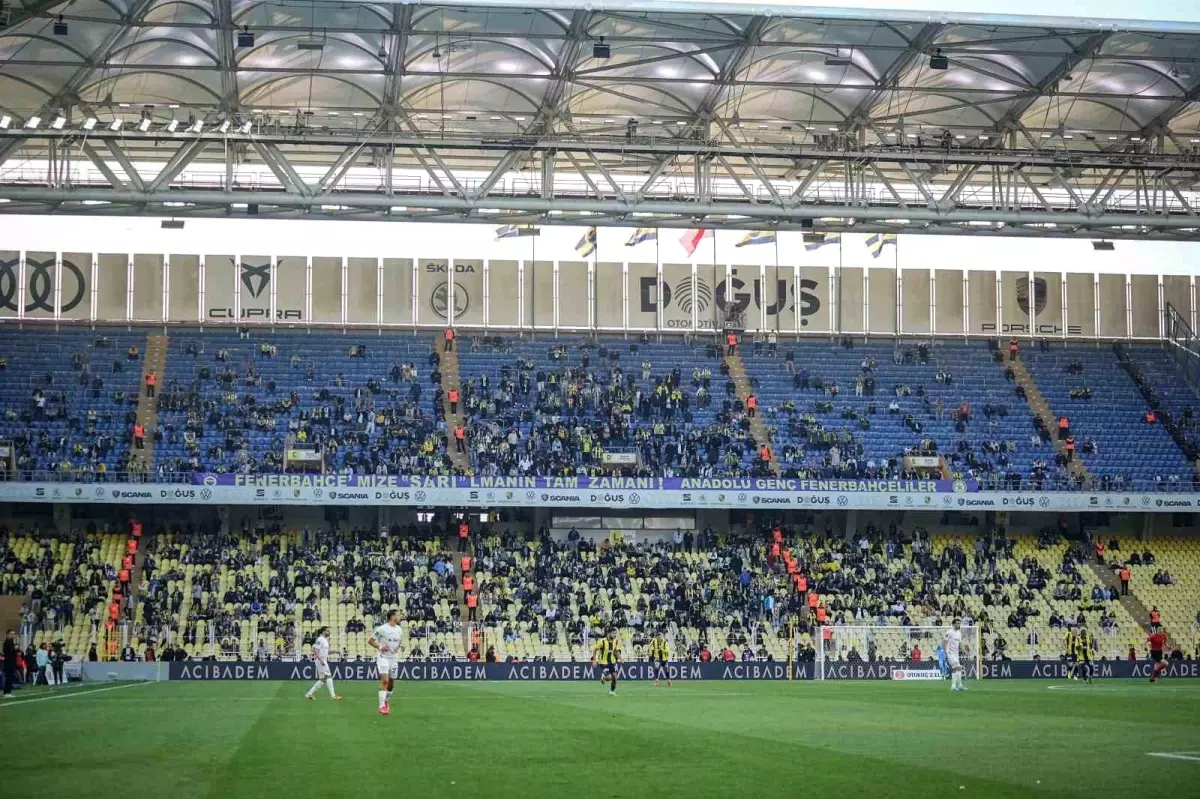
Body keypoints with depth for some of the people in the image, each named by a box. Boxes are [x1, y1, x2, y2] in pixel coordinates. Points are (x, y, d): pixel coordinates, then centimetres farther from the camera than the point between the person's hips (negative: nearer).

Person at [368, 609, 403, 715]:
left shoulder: (398, 629, 7)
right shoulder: (382, 629, -12)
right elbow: (370, 641, -7)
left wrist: (399, 647, 2)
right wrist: (380, 647, -20)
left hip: (394, 658, 6)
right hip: (383, 658, -6)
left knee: (391, 683, 11)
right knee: (385, 680, -19)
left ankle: (386, 700, 35)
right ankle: (382, 706, -18)